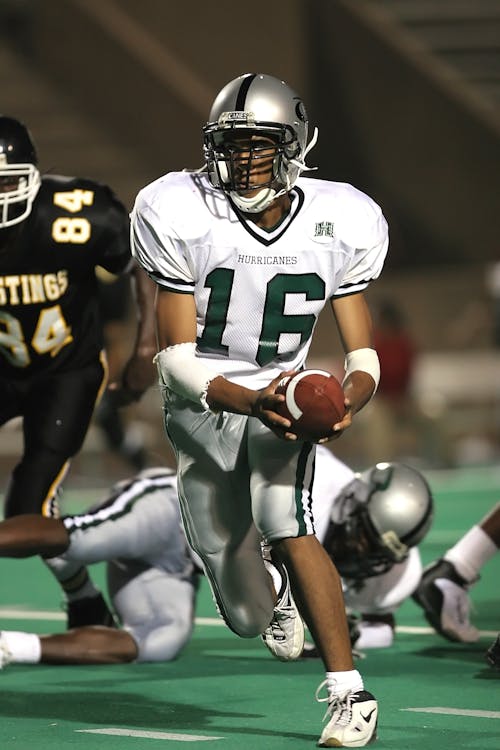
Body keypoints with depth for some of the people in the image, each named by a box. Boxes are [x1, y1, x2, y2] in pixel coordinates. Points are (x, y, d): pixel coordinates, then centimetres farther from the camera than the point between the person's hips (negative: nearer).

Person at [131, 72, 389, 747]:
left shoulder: (339, 224, -10)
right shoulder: (181, 217, -17)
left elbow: (363, 351, -4)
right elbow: (178, 358, -18)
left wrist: (349, 399, -29)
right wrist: (250, 402, -36)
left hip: (285, 400, 0)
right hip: (202, 406, 0)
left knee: (285, 525, -32)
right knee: (248, 617, 4)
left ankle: (349, 691, -23)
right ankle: (274, 586, 45)